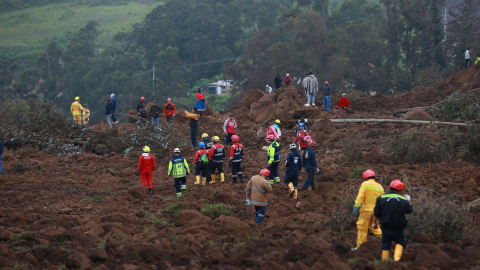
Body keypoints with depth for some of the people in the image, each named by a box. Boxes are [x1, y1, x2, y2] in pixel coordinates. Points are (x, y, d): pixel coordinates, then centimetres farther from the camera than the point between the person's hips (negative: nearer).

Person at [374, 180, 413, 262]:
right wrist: (408, 201, 25)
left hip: (385, 227, 1)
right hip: (397, 228, -1)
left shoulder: (381, 198, -4)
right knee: (401, 241, 15)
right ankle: (396, 259, -2)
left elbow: (376, 213, -2)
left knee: (385, 245, 11)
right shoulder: (403, 200, -7)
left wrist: (374, 223, 11)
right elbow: (409, 210, 8)